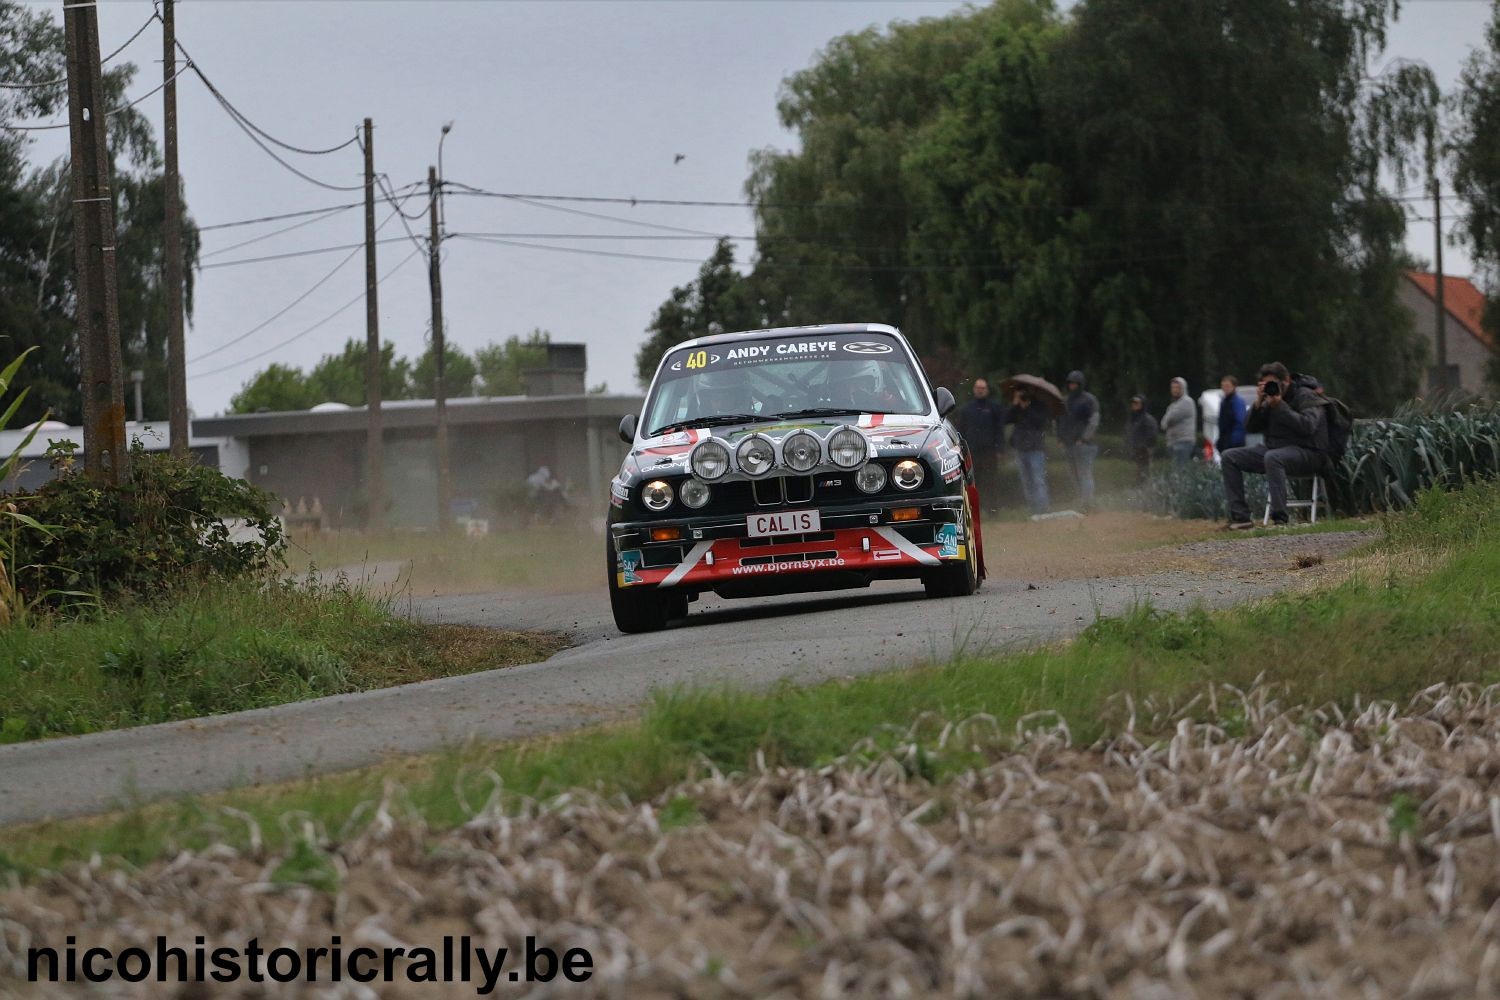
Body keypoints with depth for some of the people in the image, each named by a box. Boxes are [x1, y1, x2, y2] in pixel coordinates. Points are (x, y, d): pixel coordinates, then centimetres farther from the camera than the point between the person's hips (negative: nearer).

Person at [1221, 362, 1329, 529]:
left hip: (1308, 452, -8)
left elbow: (1307, 426, -22)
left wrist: (1280, 406, -21)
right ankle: (1240, 516, -13)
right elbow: (1250, 427, 9)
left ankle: (1280, 519, -42)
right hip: (1274, 449, 8)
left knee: (1272, 457, -40)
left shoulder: (1305, 396, -5)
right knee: (1230, 457, -3)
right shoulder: (1269, 400, 13)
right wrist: (1258, 403, -7)